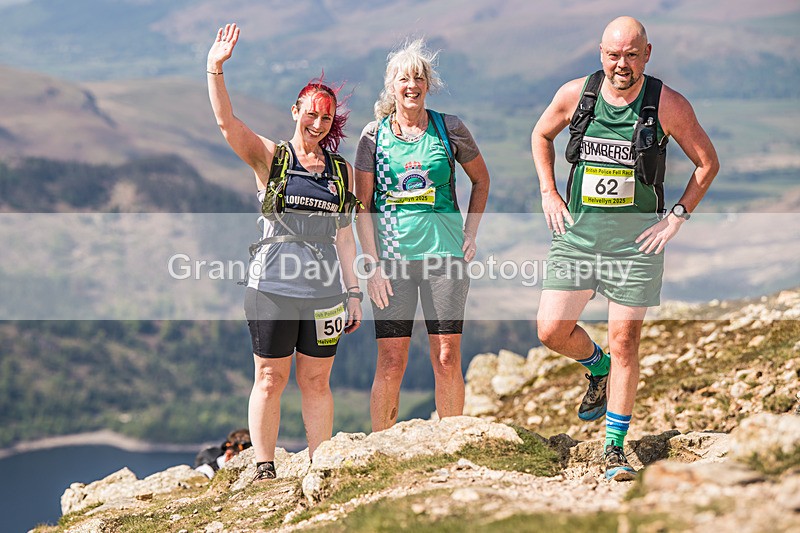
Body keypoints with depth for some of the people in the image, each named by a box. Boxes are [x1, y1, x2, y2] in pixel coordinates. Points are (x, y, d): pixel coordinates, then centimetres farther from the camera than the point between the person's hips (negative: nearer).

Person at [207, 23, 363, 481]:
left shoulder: (341, 170, 12)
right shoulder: (270, 157, 3)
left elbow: (343, 235, 14)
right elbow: (227, 122, -12)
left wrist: (354, 292, 11)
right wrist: (216, 69, -25)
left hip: (324, 290, 3)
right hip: (273, 286, -3)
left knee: (317, 381, 8)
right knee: (270, 379, 1)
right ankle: (265, 470, 9)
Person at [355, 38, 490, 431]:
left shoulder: (449, 129, 4)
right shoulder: (375, 134, 3)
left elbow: (481, 179, 18)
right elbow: (362, 205, 3)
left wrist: (470, 233, 7)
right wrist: (373, 265, -5)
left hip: (444, 252, 1)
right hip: (391, 253, -1)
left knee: (447, 360, 0)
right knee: (391, 362, -3)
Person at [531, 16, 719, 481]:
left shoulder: (669, 105, -8)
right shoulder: (575, 94, -2)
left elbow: (708, 162, 4)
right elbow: (541, 135, 17)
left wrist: (678, 216, -3)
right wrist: (549, 194, 7)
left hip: (637, 237, -2)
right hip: (577, 231, 3)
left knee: (625, 342, -2)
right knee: (552, 329, -3)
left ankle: (615, 449, 10)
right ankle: (599, 369, 31)